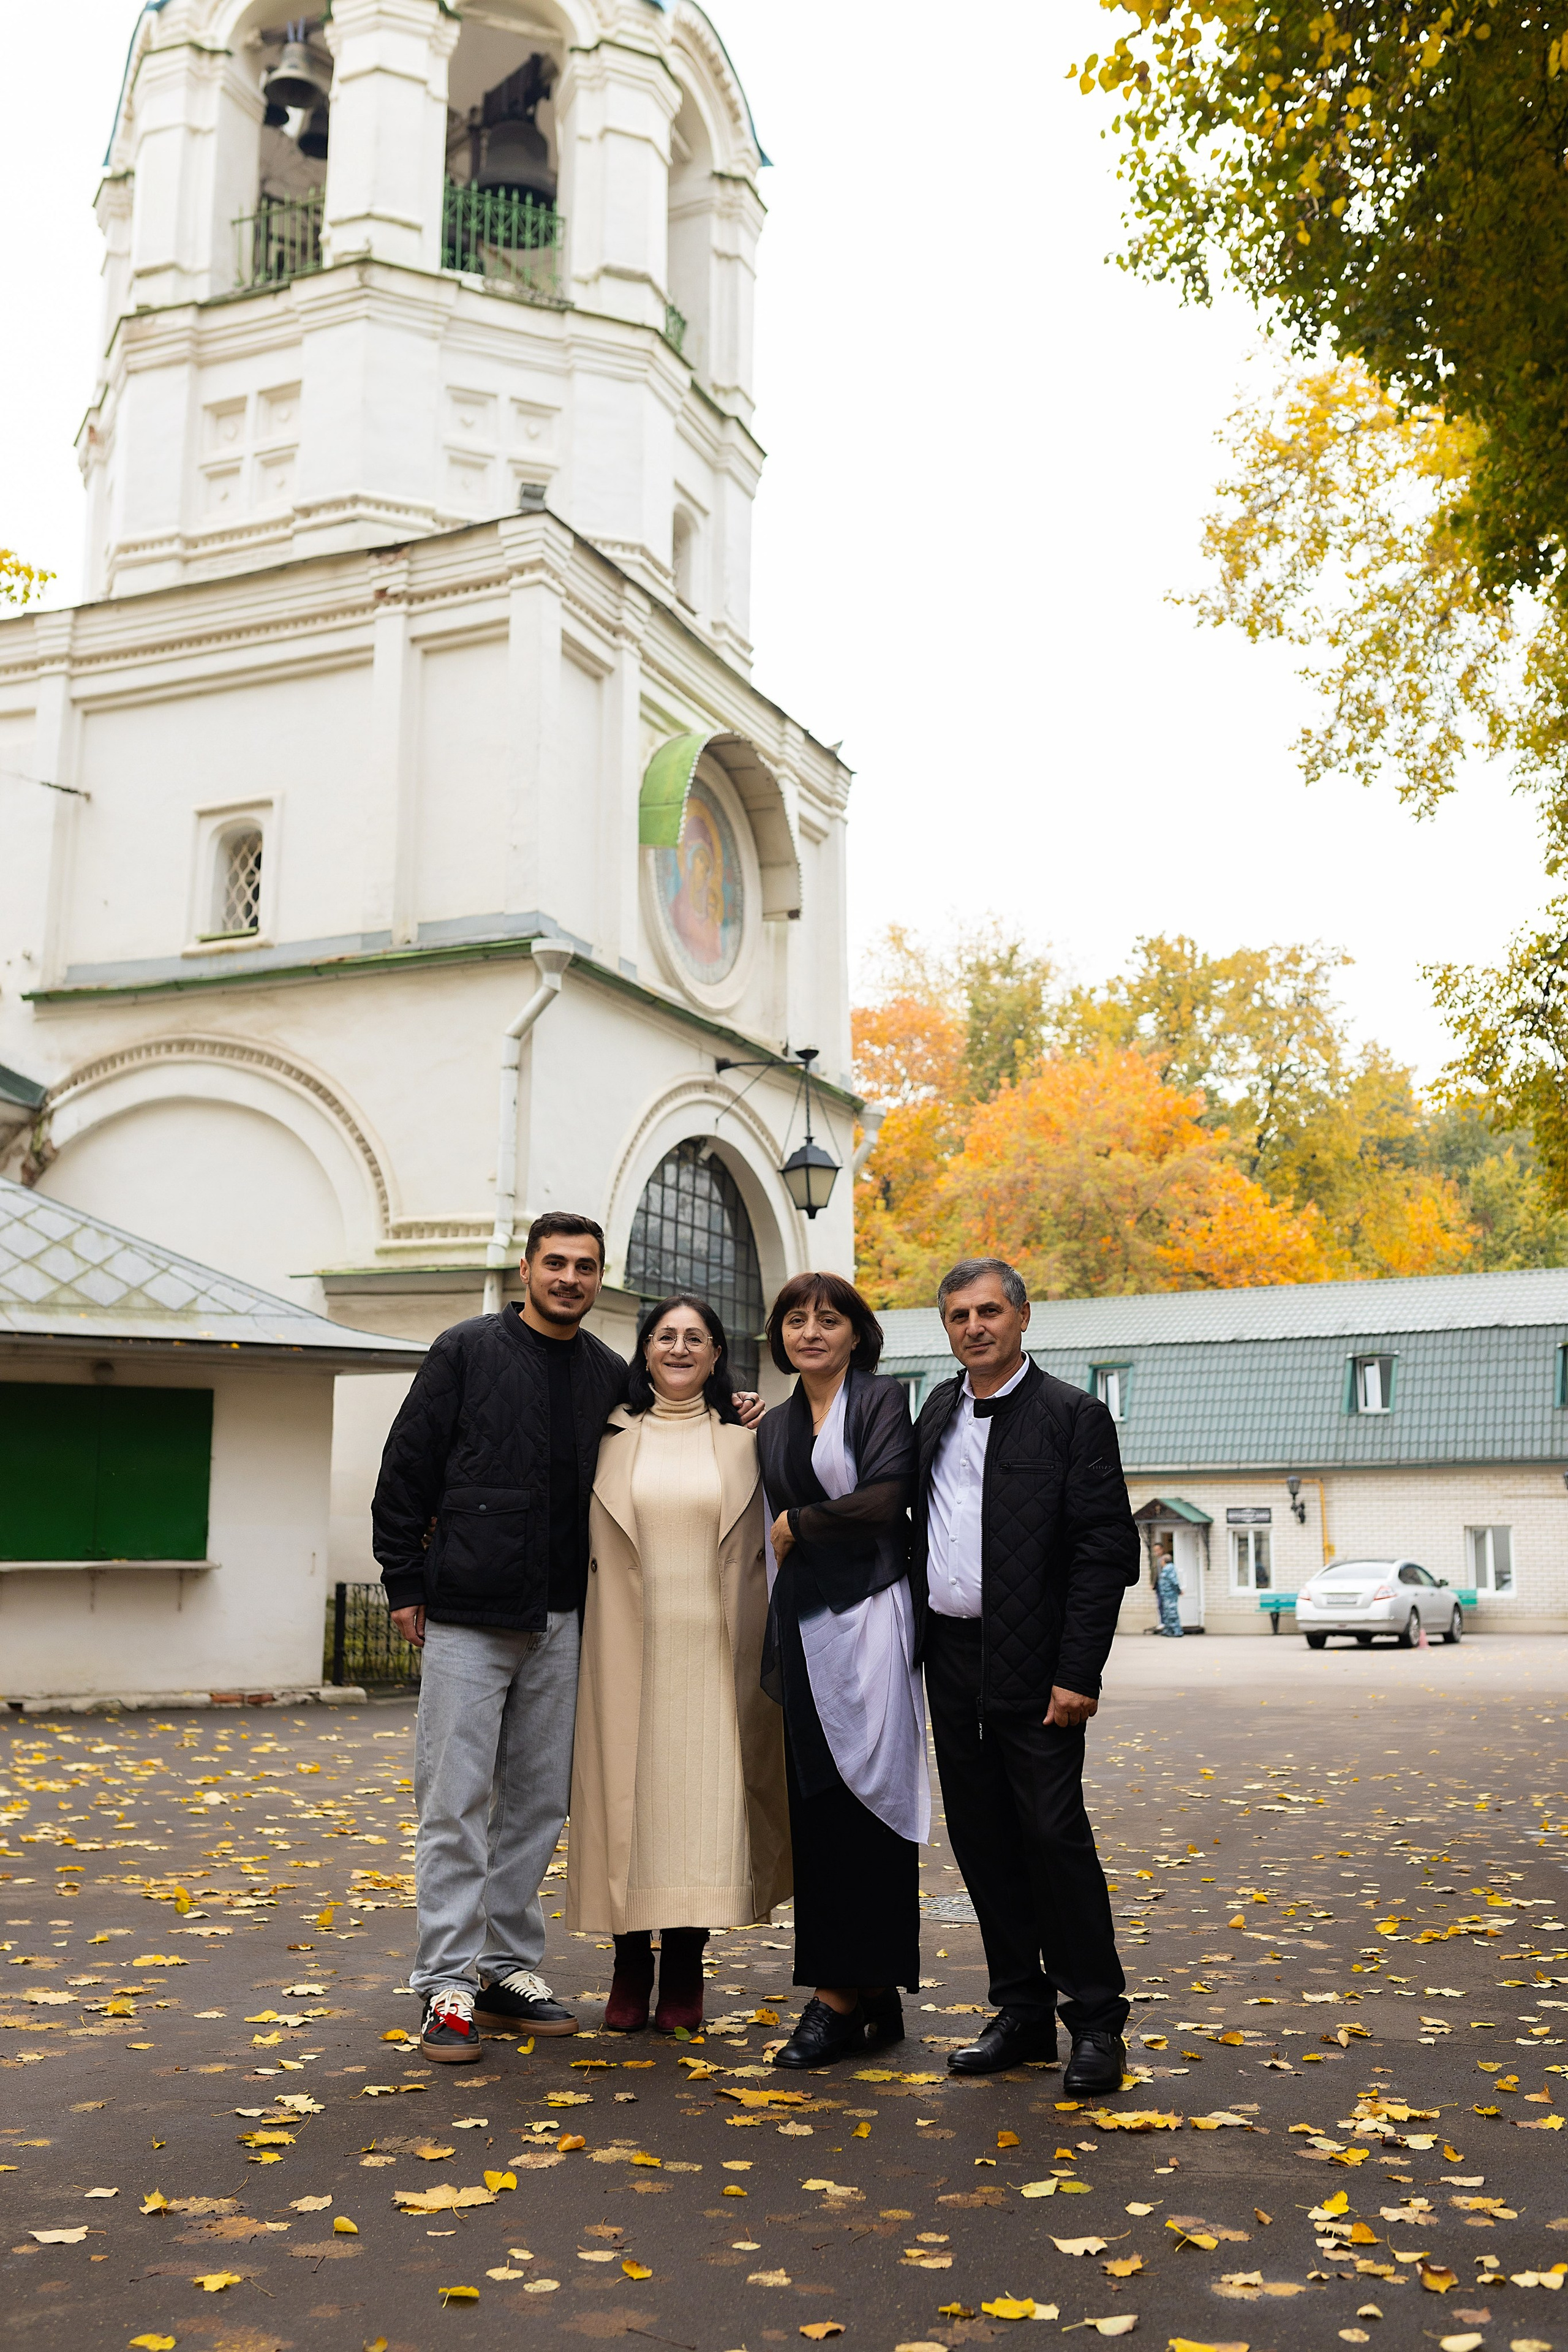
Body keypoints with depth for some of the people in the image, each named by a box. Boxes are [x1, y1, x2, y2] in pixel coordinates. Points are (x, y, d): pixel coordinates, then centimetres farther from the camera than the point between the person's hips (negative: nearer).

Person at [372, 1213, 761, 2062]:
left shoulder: (609, 1374, 10)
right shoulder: (468, 1350, -2)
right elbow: (406, 1470, -2)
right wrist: (406, 1581, -5)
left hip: (559, 1620, 4)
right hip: (466, 1616, -4)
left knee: (538, 1800, 10)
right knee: (456, 1801, -2)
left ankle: (509, 1965, 23)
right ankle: (447, 1983, 7)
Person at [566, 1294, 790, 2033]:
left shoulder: (743, 1439, 7)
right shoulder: (615, 1435, 8)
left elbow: (762, 1547, 8)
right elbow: (589, 1538, 9)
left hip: (711, 1651, 0)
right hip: (628, 1646, 1)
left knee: (703, 1796, 0)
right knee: (627, 1787, 2)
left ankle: (683, 1975, 10)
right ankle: (631, 1969, 13)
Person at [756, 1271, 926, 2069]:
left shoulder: (882, 1401, -2)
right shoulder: (775, 1426, 17)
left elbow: (885, 1500, -13)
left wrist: (796, 1526, -3)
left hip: (865, 1615, -6)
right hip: (802, 1623, 7)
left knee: (859, 1800, -5)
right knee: (816, 1806, 6)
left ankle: (844, 1991, 0)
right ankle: (872, 1999, 14)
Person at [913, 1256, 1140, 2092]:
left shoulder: (1073, 1417, -8)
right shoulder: (937, 1410, 11)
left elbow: (1106, 1553, -12)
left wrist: (1079, 1673, -17)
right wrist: (918, 1639, 11)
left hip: (1032, 1668, -6)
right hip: (950, 1661, 6)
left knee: (1055, 1836, -4)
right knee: (982, 1841, 10)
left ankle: (1096, 2023, 9)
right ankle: (1022, 2013, 22)